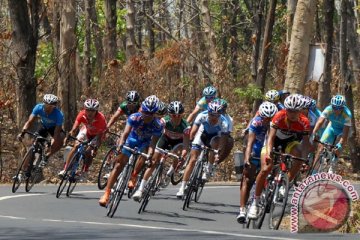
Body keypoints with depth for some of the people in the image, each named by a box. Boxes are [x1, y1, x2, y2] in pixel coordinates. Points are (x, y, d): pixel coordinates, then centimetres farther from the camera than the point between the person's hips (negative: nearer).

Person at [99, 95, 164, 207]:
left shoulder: (158, 125, -31)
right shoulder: (134, 118, -31)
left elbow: (153, 143, -35)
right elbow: (126, 132, -41)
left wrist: (150, 155, -53)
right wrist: (120, 145, -59)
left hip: (144, 143, 1)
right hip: (132, 140, -1)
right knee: (119, 165, -8)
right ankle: (107, 193, -4)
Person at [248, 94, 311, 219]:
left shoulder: (304, 122, -24)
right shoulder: (279, 117, -30)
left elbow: (305, 142, -22)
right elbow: (271, 137, -34)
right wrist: (268, 154, -48)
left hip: (289, 142, 2)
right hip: (274, 142, -2)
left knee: (299, 155, -31)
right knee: (265, 169, -19)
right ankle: (255, 203, -8)